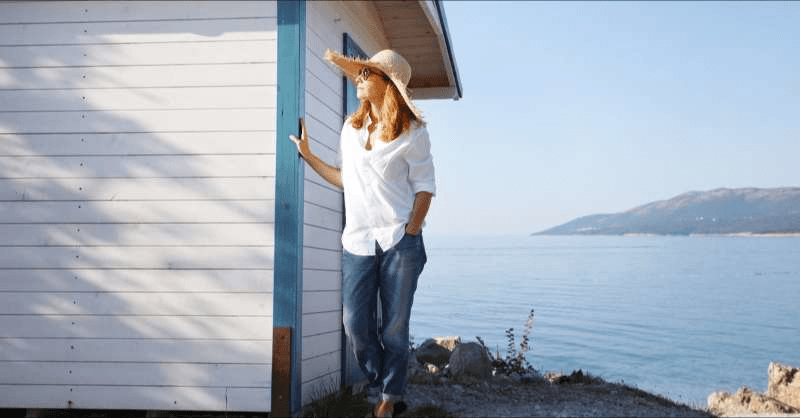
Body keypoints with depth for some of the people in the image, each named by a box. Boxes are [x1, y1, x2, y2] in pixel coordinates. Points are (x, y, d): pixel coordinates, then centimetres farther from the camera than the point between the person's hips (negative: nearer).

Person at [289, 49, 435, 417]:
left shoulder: (412, 131, -1)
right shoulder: (351, 128, 14)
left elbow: (424, 187, -2)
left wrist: (409, 234, -10)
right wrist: (307, 155, 17)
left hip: (399, 242, -4)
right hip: (358, 242, 4)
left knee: (394, 327, 1)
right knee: (356, 326, -1)